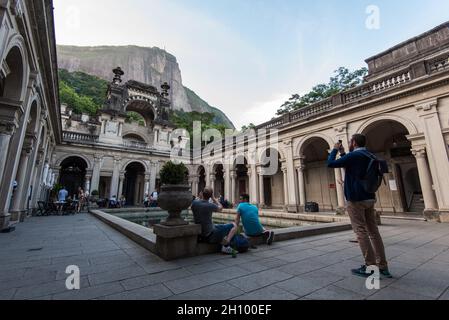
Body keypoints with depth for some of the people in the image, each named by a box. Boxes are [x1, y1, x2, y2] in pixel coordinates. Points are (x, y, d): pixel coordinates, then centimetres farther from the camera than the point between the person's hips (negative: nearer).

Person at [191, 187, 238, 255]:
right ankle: (226, 245, -7)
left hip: (201, 236, 7)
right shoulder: (210, 206, -22)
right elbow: (220, 208, -1)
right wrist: (213, 198, -1)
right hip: (211, 236, -7)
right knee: (234, 226, 1)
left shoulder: (194, 203, -8)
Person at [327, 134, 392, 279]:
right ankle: (383, 266, 16)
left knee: (361, 232, -2)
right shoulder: (369, 156, 14)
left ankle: (371, 266, 3)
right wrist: (342, 153, 23)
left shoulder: (353, 155, -13)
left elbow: (330, 164, -12)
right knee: (373, 231, 10)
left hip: (356, 198, -8)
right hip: (369, 198, 8)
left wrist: (335, 150, 3)